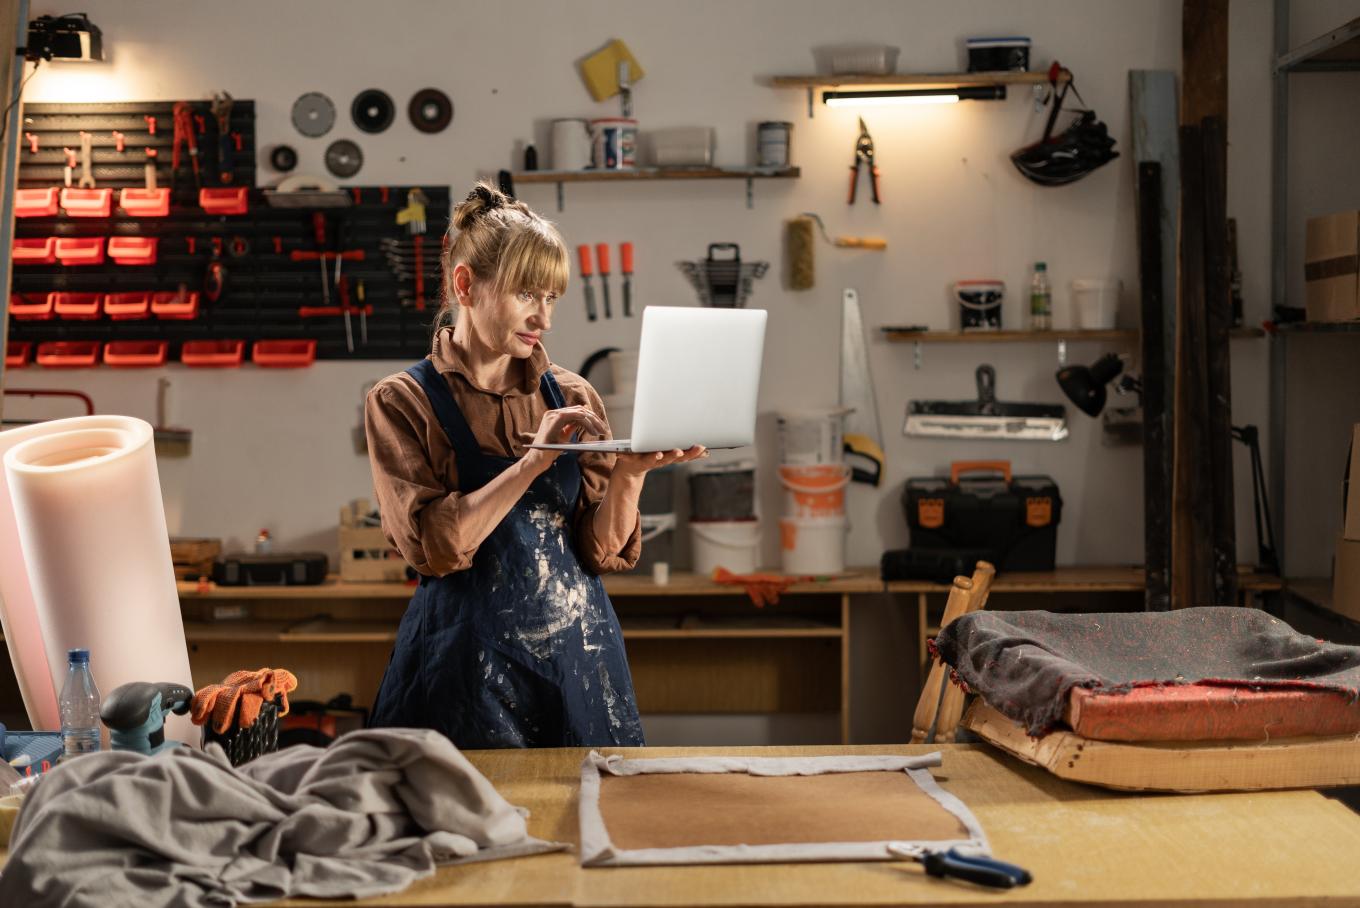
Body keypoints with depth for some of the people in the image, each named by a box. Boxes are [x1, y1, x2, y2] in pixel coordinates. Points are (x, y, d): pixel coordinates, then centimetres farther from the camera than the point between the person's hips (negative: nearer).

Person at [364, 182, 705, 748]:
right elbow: (433, 545, -16)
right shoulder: (402, 402, -3)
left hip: (577, 652, 4)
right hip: (469, 665, -3)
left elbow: (602, 550, 1)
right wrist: (534, 460, -20)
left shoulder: (572, 398, 7)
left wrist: (630, 473, -16)